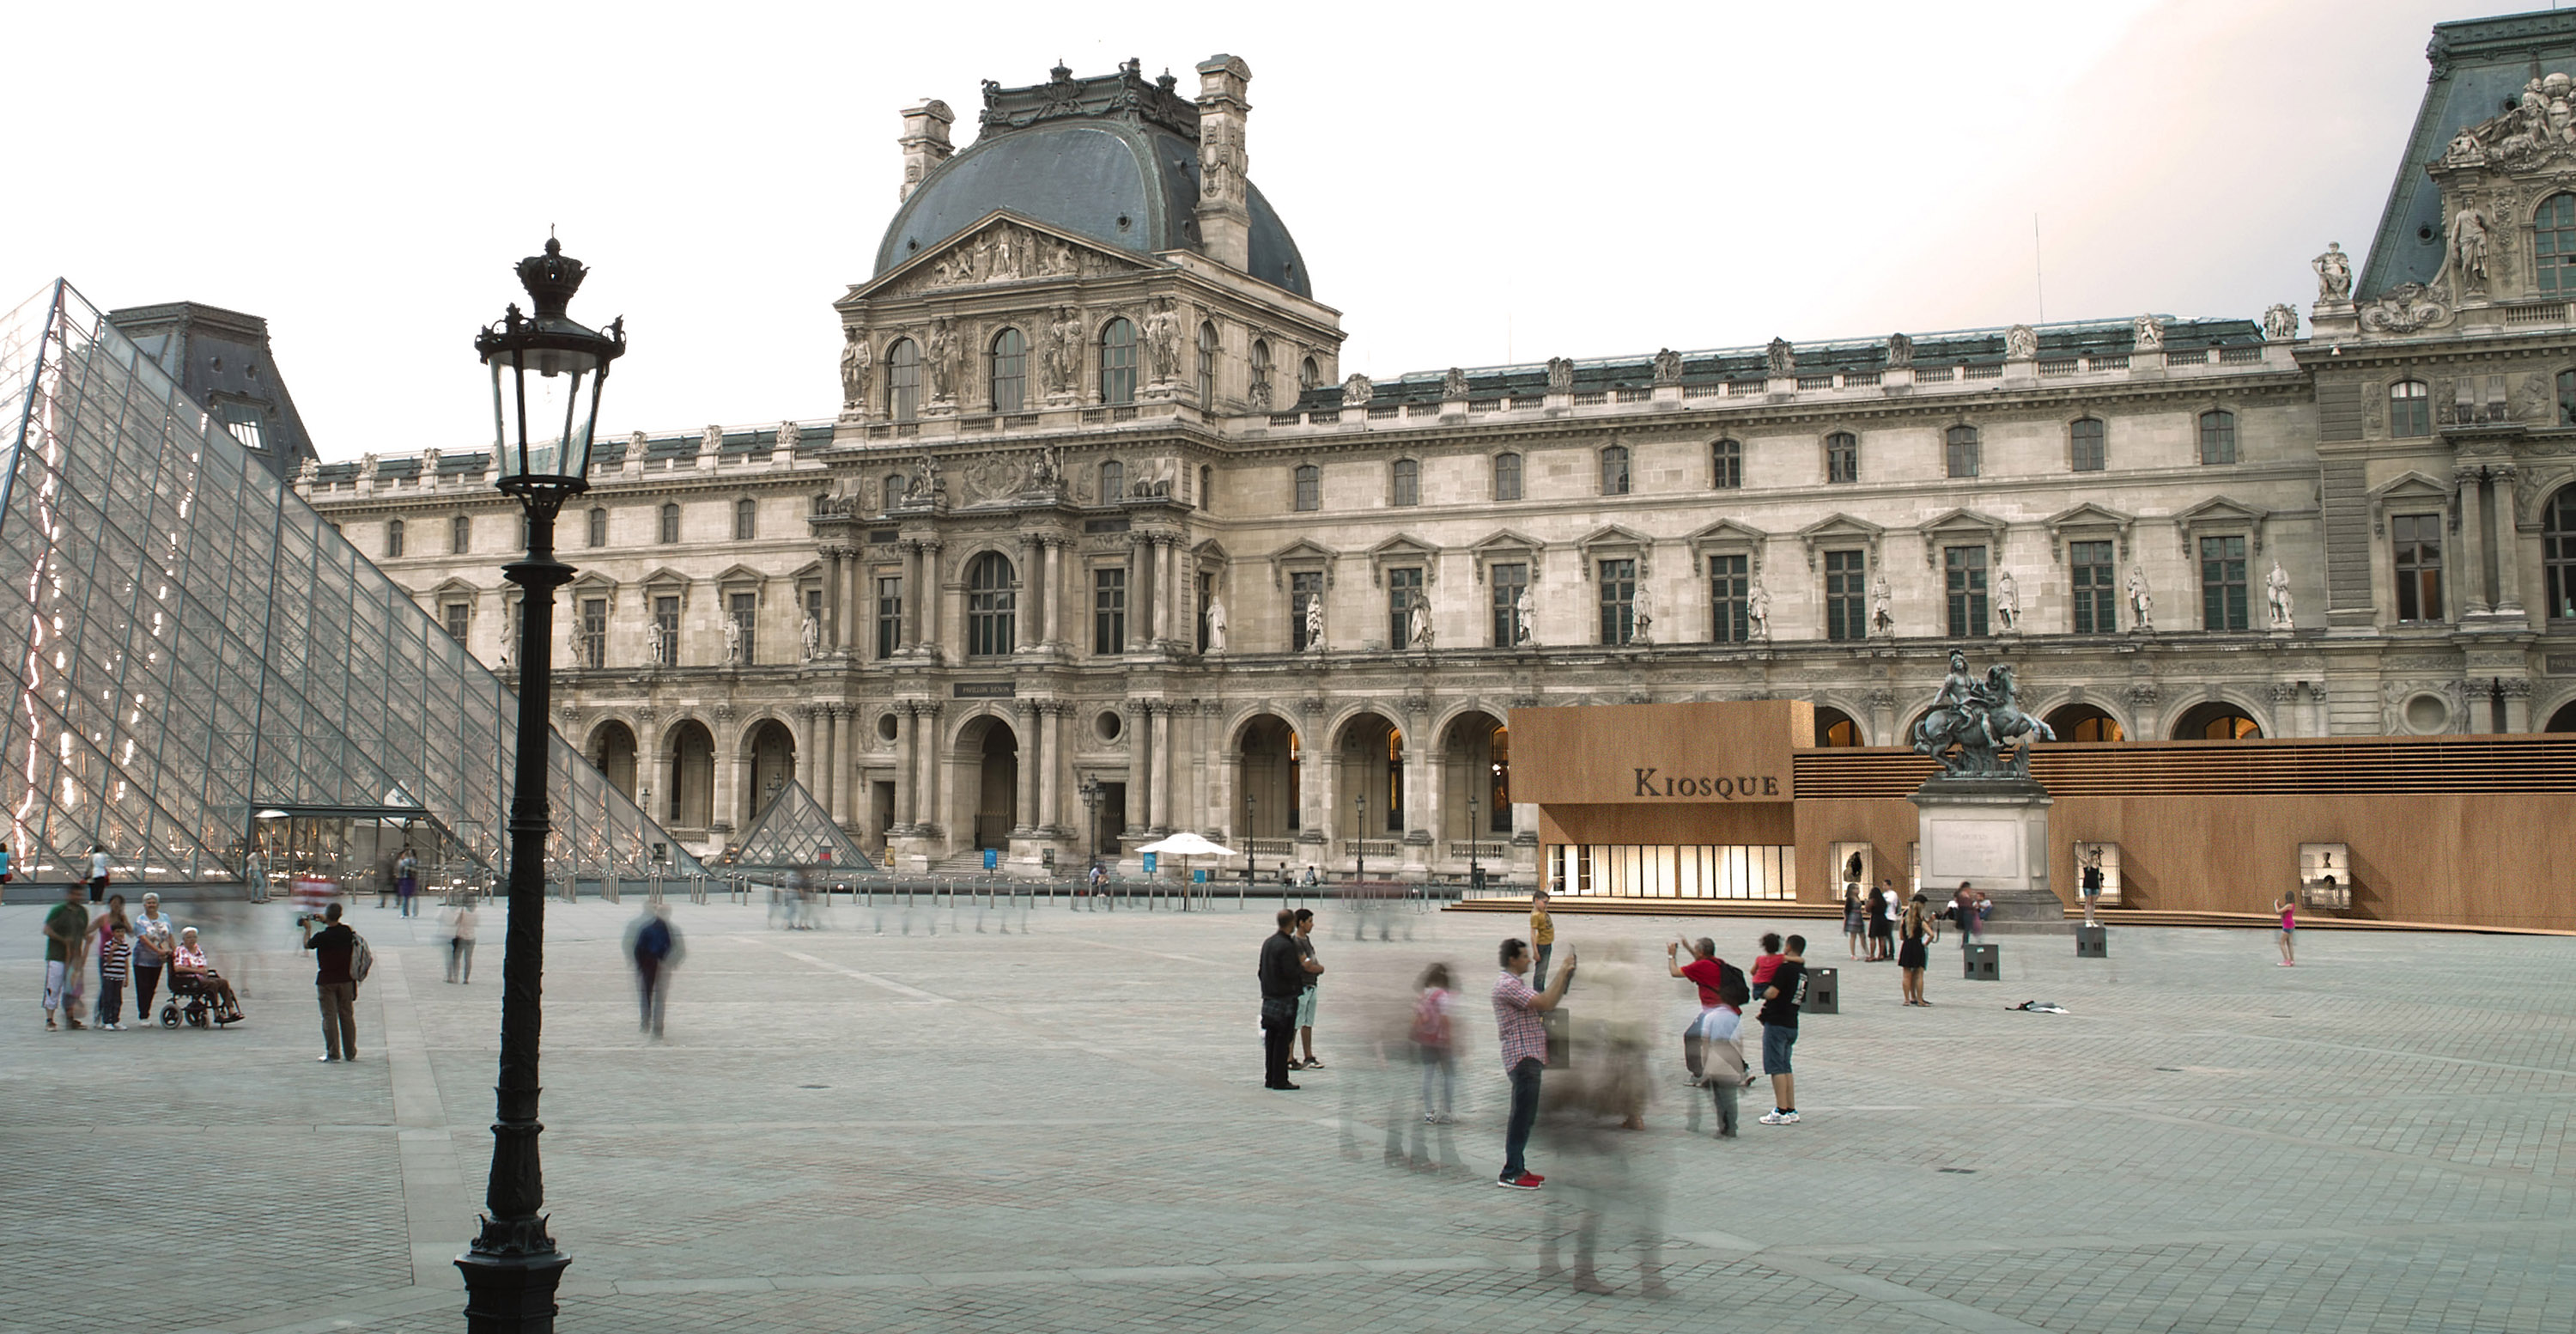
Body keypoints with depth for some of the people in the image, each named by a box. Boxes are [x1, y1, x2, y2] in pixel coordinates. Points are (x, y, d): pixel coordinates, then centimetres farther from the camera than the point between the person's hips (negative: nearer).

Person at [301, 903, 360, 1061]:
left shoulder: (321, 937, -19)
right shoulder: (347, 931, -6)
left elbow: (307, 945, 2)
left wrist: (307, 929, 16)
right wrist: (326, 921, 26)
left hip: (327, 981, -4)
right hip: (346, 979, 4)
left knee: (329, 1017, 2)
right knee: (347, 1016, 11)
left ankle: (333, 1053, 1)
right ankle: (350, 1053, 15)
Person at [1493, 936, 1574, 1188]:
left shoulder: (1515, 983, 20)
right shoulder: (1507, 984, -15)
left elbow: (1547, 1002, 19)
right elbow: (1545, 1003, -23)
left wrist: (1565, 976, 9)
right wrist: (1563, 971, -17)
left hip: (1530, 1057, 11)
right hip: (1522, 1056, -11)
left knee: (1525, 1118, 14)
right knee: (1522, 1116, -9)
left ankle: (1518, 1168, 20)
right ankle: (1510, 1174, -7)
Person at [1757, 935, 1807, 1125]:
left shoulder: (1785, 968, -16)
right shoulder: (1803, 971, 10)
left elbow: (1772, 993, -20)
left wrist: (1763, 993, 4)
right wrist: (1767, 1009, 17)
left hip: (1777, 1023, -8)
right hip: (1792, 1023, 8)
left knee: (1776, 1067, -4)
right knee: (1785, 1067, 16)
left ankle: (1782, 1111, -5)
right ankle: (1791, 1110, 16)